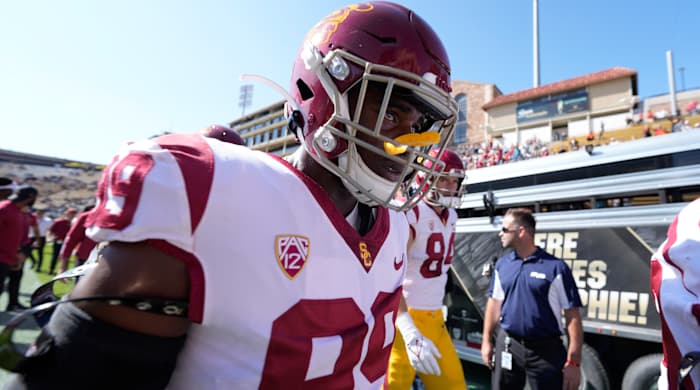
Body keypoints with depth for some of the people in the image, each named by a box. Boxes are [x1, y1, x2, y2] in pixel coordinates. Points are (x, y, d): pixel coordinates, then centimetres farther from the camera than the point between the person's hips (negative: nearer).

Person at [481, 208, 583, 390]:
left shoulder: (555, 267, -11)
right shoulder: (502, 264, 4)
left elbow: (572, 316, -10)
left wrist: (573, 361, -12)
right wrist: (486, 340, 10)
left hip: (546, 350, -4)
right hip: (508, 345, 4)